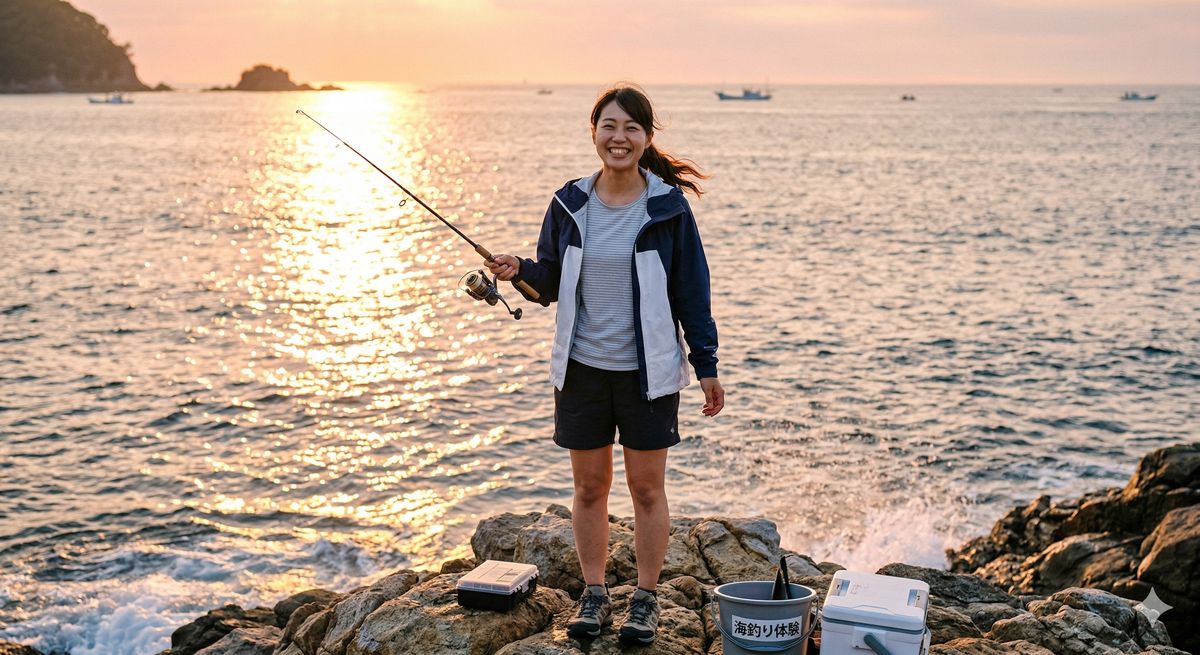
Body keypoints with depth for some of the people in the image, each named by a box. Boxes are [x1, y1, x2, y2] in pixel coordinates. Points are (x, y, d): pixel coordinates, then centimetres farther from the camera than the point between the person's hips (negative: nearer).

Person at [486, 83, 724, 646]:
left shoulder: (668, 207, -6)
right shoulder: (569, 204, 1)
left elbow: (692, 293, -2)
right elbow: (550, 284, 9)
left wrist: (707, 367, -2)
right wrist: (518, 272, -13)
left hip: (648, 371, -3)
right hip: (582, 367, 3)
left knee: (646, 487, 7)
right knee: (589, 486, 11)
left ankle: (646, 598, 21)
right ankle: (594, 594, 25)